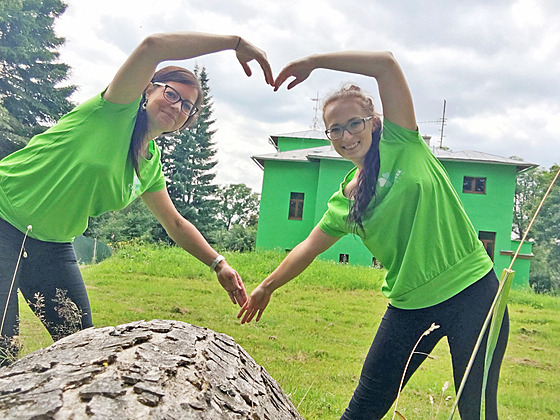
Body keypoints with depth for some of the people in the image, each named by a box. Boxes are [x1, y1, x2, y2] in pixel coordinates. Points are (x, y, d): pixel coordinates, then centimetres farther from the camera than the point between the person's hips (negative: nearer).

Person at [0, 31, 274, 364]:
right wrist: (236, 42, -27)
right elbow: (153, 45, -30)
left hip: (52, 245, 8)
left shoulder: (151, 165, 6)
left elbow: (176, 224, 18)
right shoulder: (118, 108, -14)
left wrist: (219, 263, 9)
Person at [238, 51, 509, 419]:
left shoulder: (401, 143, -4)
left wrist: (313, 62, -8)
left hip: (473, 291, -4)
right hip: (411, 306, 4)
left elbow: (386, 63, -13)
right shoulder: (344, 202, 7)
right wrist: (266, 287, 28)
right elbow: (308, 248, 20)